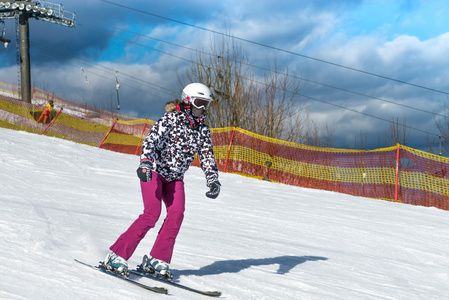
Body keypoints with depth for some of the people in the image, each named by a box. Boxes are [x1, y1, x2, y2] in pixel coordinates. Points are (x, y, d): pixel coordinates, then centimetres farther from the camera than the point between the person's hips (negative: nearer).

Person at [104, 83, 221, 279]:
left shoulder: (203, 130, 8)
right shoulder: (172, 118, -10)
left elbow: (207, 158, 11)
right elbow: (152, 140, -21)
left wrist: (213, 182, -2)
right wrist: (145, 162, -36)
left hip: (175, 178, 6)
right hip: (154, 170, -6)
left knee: (177, 213, -17)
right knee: (152, 213, -20)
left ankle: (157, 260, -10)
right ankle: (117, 256, -15)